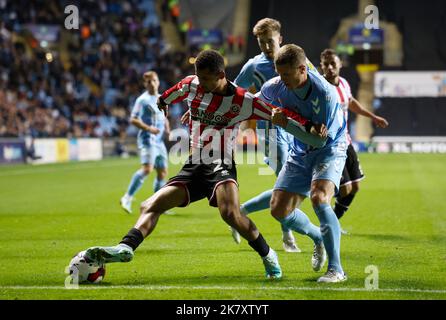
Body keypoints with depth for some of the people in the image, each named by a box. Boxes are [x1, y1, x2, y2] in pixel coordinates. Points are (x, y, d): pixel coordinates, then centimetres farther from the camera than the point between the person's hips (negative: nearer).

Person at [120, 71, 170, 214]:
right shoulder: (143, 100, -6)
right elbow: (133, 119, -11)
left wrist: (167, 129, 9)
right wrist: (148, 128, -21)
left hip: (159, 140, 8)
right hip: (147, 139, -8)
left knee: (162, 172, 7)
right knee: (147, 168, -23)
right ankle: (127, 198, -20)